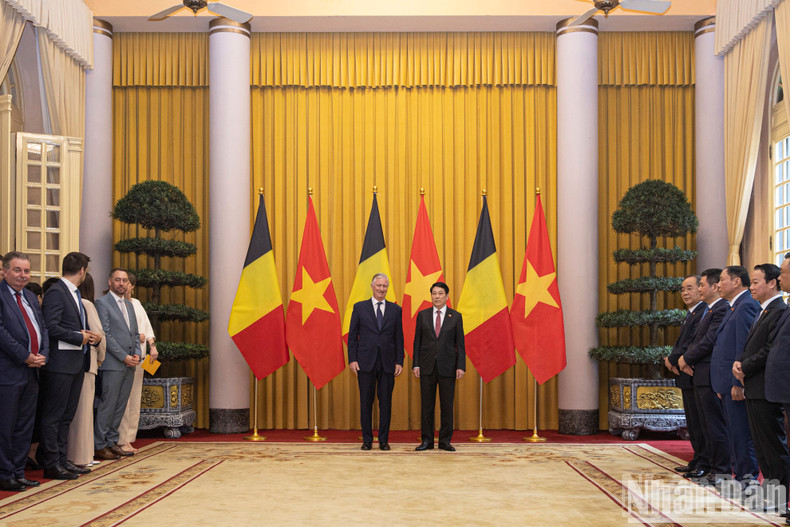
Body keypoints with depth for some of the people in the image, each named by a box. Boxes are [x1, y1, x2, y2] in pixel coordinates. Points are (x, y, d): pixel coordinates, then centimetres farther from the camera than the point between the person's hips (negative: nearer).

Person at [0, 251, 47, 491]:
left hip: (31, 372, 8)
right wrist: (26, 357, -15)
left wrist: (42, 355, -1)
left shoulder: (31, 297, 17)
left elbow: (43, 328, 17)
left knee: (25, 426, 12)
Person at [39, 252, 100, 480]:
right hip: (60, 364, -10)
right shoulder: (56, 292, -12)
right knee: (53, 416, -1)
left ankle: (62, 460, 20)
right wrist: (80, 337, -14)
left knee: (66, 415, 13)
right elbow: (51, 327, -20)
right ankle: (51, 464, 4)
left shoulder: (75, 294, 18)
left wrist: (90, 335, 3)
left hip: (76, 363, 10)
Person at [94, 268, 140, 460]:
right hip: (112, 365, -7)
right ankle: (99, 446, 2)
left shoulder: (129, 305, 19)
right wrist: (124, 357, -14)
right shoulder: (102, 303, -5)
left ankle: (111, 442, 16)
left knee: (120, 406, 9)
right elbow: (105, 334, -12)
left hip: (129, 365, 7)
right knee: (107, 406, -5)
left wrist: (136, 354, 3)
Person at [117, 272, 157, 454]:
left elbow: (146, 326, 20)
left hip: (139, 356, 7)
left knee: (135, 398, 7)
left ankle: (129, 439, 12)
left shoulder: (136, 304, 19)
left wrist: (152, 345, 7)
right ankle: (121, 440, -4)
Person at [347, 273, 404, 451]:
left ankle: (383, 440, 13)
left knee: (386, 402, 4)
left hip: (387, 363, 1)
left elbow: (399, 337, 7)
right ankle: (367, 439, 13)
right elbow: (352, 335, 4)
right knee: (366, 401, 3)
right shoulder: (359, 307, 4)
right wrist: (352, 359, -4)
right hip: (366, 362, -1)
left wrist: (399, 361, 1)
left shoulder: (395, 309, 8)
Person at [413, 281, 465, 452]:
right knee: (426, 405, 4)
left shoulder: (456, 316, 3)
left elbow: (460, 344, 2)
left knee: (447, 405, 2)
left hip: (447, 366, -1)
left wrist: (461, 366, -7)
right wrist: (416, 364, -2)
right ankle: (426, 440, 11)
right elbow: (417, 341, 6)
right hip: (427, 366, 1)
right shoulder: (422, 315, 6)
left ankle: (445, 441, 11)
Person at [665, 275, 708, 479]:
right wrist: (673, 360, -1)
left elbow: (693, 344, -22)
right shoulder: (691, 314, 19)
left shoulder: (703, 313, -15)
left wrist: (672, 359, -11)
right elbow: (682, 344, 18)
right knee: (692, 422, 16)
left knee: (699, 422, -6)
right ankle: (697, 461, 24)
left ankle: (704, 464, 1)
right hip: (687, 377, 11)